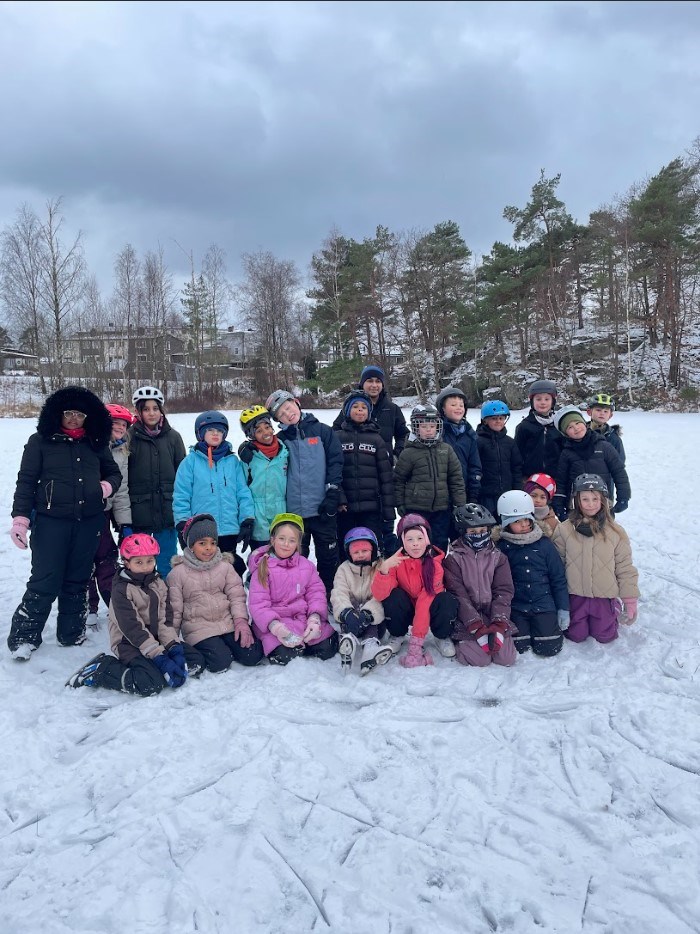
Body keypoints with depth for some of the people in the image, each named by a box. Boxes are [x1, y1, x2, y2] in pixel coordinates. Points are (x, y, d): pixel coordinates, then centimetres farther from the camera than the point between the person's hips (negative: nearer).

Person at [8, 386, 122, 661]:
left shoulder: (96, 443, 9)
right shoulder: (41, 441, 0)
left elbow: (113, 472, 21)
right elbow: (26, 481, -1)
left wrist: (107, 486, -1)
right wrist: (20, 519, -9)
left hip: (88, 523, 3)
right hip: (51, 522, -3)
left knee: (77, 581, 11)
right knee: (45, 582, -5)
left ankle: (71, 634, 24)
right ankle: (23, 638, 10)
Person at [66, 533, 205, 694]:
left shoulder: (159, 584, 8)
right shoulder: (121, 589, -12)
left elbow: (165, 620, 2)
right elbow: (132, 628, -19)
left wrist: (175, 648, -15)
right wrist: (159, 657, -25)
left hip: (156, 639, 7)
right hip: (129, 643, -7)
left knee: (196, 661, -5)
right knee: (152, 684, -29)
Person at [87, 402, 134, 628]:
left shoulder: (122, 454, 9)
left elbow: (122, 492, 11)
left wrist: (125, 523, 8)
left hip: (103, 513, 4)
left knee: (107, 559, 8)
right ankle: (88, 608, 16)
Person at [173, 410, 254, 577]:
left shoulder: (233, 461, 5)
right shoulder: (191, 462, -1)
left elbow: (243, 493, 6)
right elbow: (181, 497, -1)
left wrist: (248, 522, 0)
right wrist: (183, 527, -5)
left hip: (229, 531, 2)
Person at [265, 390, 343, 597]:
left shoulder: (322, 431, 3)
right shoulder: (280, 440, 7)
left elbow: (336, 461, 0)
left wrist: (332, 493, -6)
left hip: (323, 508, -1)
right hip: (294, 510, 2)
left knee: (328, 556, 8)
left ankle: (328, 596, 22)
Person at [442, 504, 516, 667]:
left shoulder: (498, 557, 6)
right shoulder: (453, 559, -3)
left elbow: (503, 592, -2)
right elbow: (459, 596, -10)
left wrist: (499, 626, -16)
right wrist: (478, 628, -19)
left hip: (494, 616, 3)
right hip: (467, 618, -3)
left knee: (506, 657, -14)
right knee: (479, 659, -21)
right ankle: (460, 640, 10)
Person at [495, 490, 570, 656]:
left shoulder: (544, 544, -2)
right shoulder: (502, 547, -4)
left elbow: (558, 579, 3)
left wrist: (563, 609, 2)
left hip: (544, 604, 0)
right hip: (516, 607, 0)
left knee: (549, 648, -7)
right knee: (519, 648, -8)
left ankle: (551, 625, 25)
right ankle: (524, 628, 25)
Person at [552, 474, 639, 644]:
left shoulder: (615, 532, -9)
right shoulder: (565, 530, -10)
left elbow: (625, 568, -3)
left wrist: (630, 601, -1)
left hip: (604, 597, 0)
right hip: (575, 597, 0)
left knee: (605, 636, 13)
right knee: (576, 636, 11)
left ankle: (616, 608, 39)